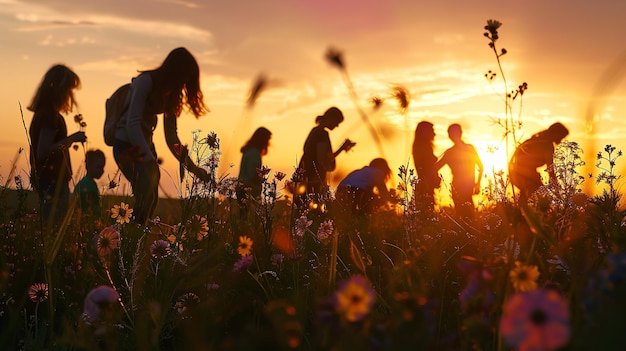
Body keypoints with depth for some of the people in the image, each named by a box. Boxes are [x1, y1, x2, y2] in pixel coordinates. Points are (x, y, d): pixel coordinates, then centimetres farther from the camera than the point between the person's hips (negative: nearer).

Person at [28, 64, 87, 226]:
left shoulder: (42, 112, 14)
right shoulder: (50, 114, -15)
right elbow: (42, 152, -22)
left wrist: (69, 141, 24)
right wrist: (71, 139, -17)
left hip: (51, 181, 10)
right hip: (52, 182, -10)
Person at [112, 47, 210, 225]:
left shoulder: (170, 94, 10)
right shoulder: (146, 81, -14)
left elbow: (171, 137, 13)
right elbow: (132, 124, -25)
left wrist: (193, 168, 7)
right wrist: (149, 159, -34)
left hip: (145, 146, 8)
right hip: (127, 145, -8)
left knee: (151, 199, 2)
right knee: (146, 195, -22)